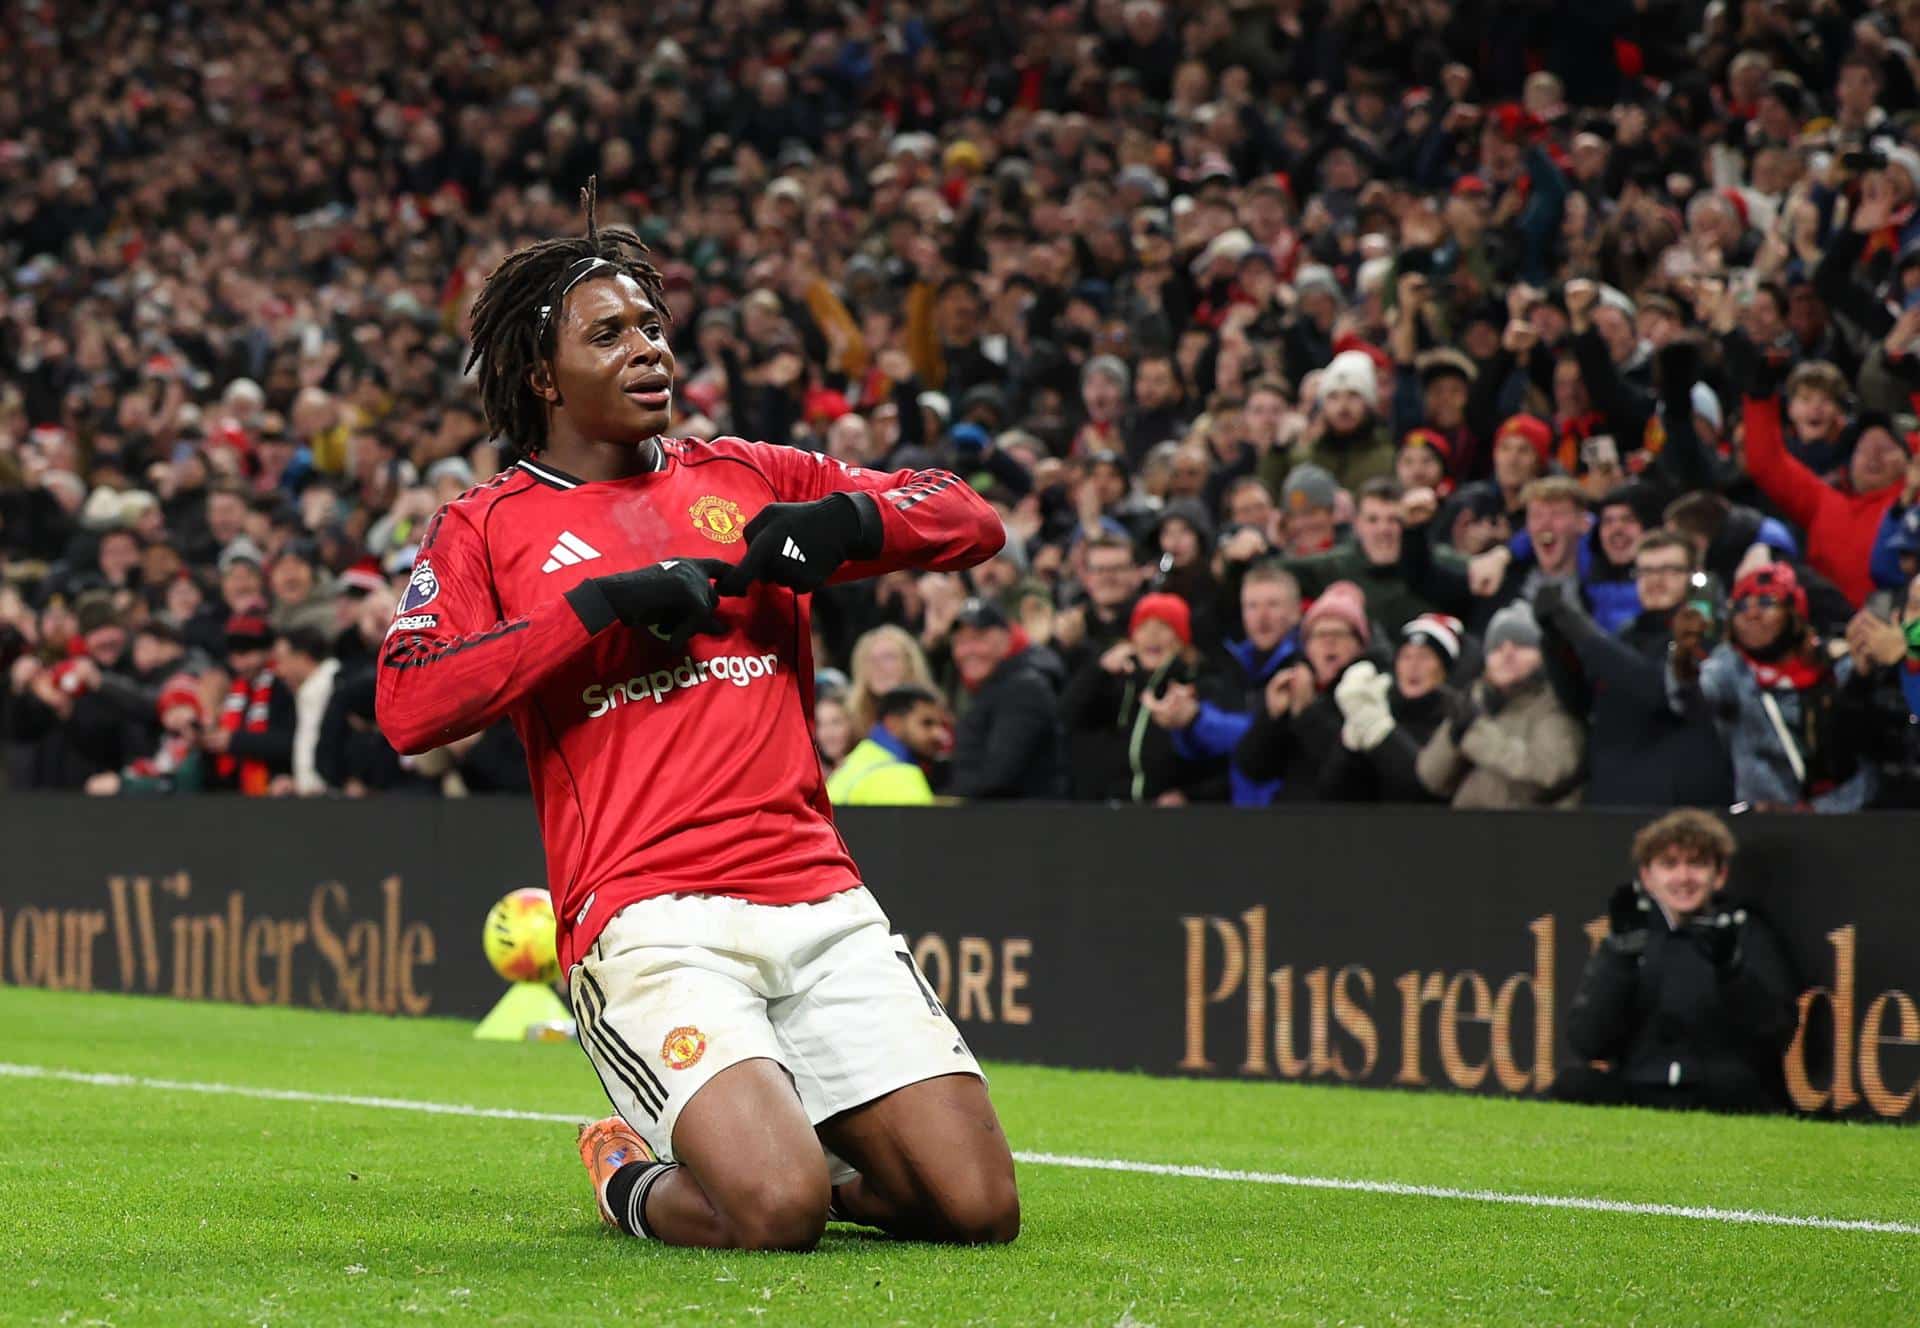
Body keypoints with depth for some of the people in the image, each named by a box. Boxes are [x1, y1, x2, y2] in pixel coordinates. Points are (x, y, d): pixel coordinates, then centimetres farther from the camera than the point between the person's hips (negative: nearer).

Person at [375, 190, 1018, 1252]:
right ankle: (631, 1179, 9)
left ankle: (770, 1138, 22)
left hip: (819, 899, 5)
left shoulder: (750, 478, 20)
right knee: (777, 1213, -25)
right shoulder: (485, 527, 9)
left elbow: (973, 521, 19)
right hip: (649, 918, -4)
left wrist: (843, 524, -1)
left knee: (978, 1206, -7)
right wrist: (602, 604, -11)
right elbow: (406, 709, -7)